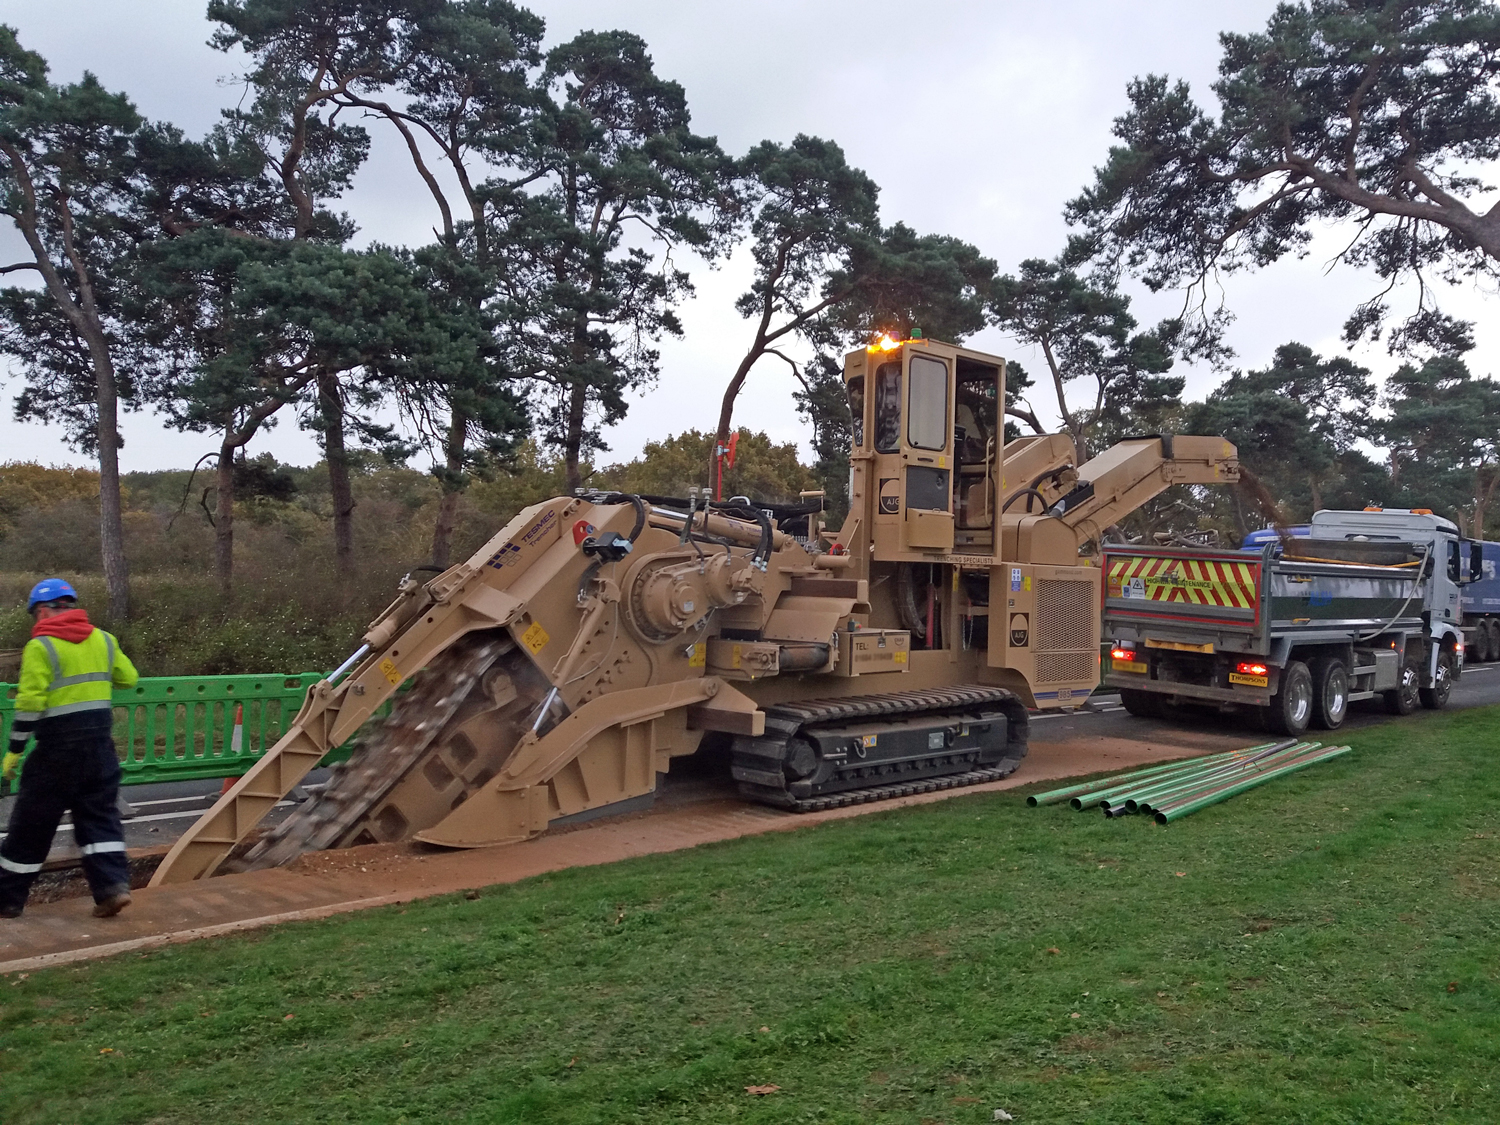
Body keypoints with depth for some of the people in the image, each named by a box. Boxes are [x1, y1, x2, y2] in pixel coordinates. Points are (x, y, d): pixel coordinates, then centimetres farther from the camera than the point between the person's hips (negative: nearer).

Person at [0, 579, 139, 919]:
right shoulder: (103, 639, 6)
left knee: (32, 822, 8)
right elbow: (129, 678, 14)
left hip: (58, 746, -5)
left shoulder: (40, 647, -9)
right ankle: (112, 885, -3)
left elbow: (30, 704, -14)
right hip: (99, 742, 5)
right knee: (99, 816, 10)